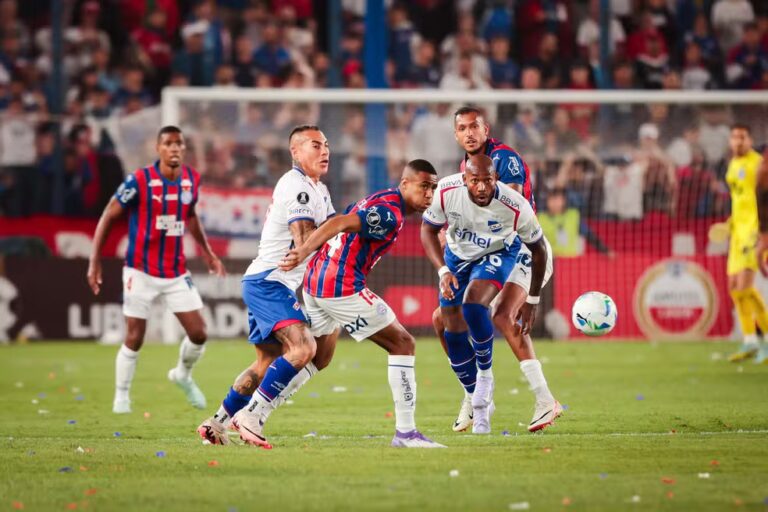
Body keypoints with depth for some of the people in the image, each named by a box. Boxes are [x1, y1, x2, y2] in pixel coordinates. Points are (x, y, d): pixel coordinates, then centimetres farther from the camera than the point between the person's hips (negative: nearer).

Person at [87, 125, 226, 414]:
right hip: (141, 271, -4)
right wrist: (94, 262, -9)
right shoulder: (139, 181, -14)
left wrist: (207, 253, 21)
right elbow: (108, 217, -6)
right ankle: (121, 396, 17)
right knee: (134, 338, -2)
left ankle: (183, 374, 30)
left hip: (176, 272, 4)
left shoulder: (191, 180, 1)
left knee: (198, 333, 0)